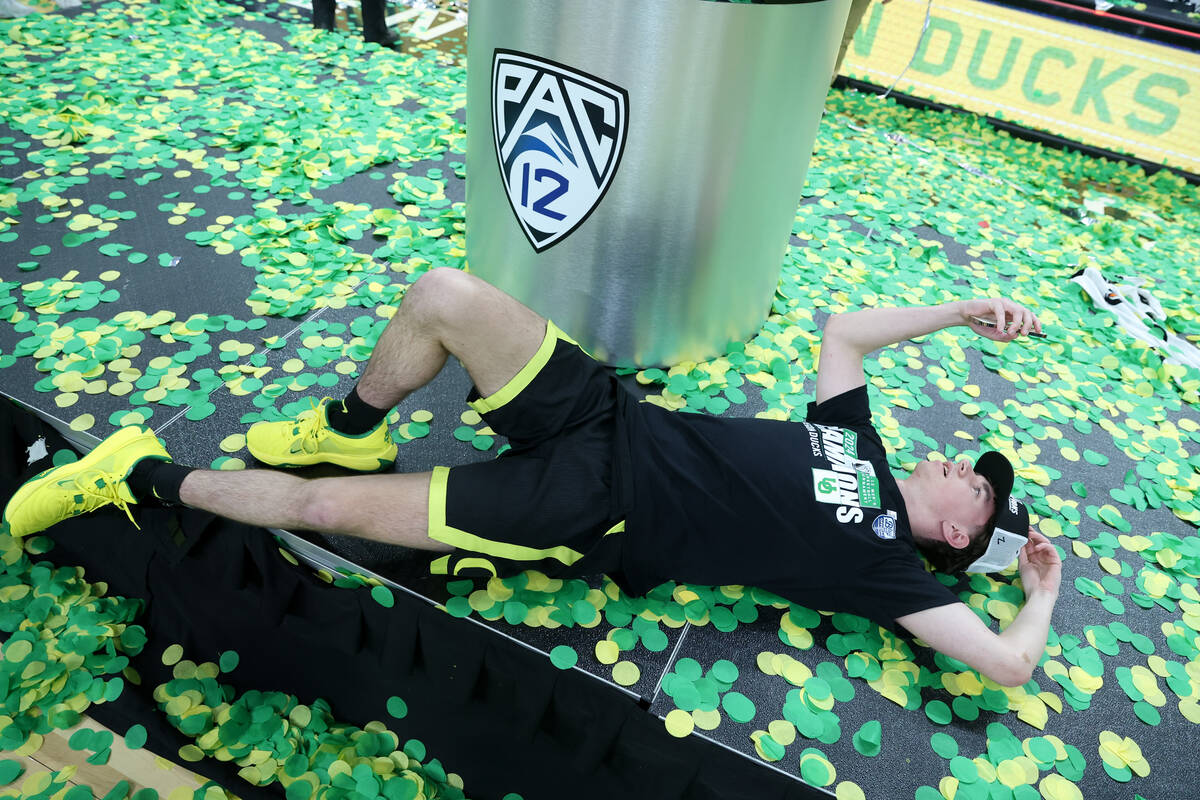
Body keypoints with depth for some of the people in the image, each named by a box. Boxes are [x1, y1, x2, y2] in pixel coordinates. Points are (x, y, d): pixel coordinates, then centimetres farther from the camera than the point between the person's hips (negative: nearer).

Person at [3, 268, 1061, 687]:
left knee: (326, 506, -11)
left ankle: (151, 479, 16)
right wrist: (964, 311, 20)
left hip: (588, 516, -5)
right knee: (444, 294, -10)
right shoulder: (856, 439, 14)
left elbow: (1008, 662, -4)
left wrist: (1044, 589, 12)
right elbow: (841, 328, 22)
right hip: (610, 420, 6)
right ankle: (349, 431, 17)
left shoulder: (883, 562, -1)